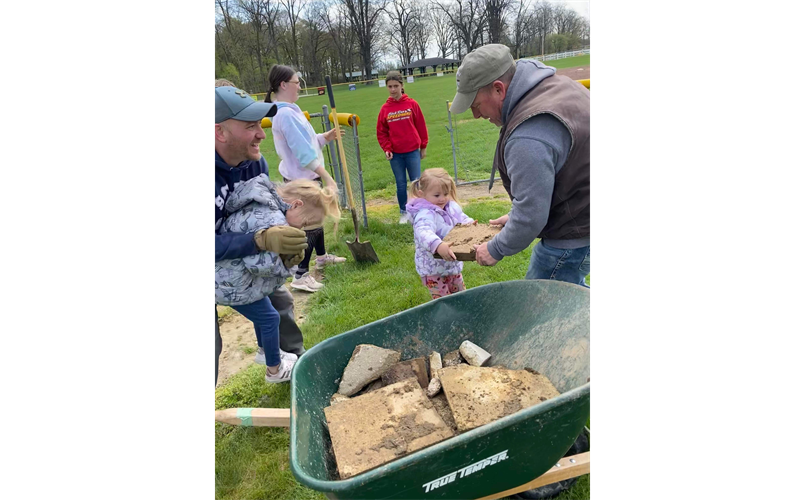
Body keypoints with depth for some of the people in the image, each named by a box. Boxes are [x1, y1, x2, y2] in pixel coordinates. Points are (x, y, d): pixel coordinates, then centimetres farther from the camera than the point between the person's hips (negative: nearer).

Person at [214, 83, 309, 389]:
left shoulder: (255, 162, -15)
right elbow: (217, 245, -39)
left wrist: (288, 241, -22)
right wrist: (262, 241, -51)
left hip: (243, 256, 7)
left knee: (279, 301, 15)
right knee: (213, 347, -7)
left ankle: (297, 361, 38)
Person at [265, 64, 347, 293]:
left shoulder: (288, 110, 11)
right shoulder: (286, 114, -23)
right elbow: (304, 153, -27)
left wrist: (326, 137, 2)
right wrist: (327, 177, -25)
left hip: (305, 176, 10)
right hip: (302, 179, -10)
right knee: (311, 224, -5)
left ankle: (322, 256, 41)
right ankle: (301, 276, 2)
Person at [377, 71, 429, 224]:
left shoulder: (412, 104, -3)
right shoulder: (385, 108, 1)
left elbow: (421, 126, 3)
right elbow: (381, 132, 6)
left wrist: (423, 146, 6)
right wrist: (386, 149, -4)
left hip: (412, 151, -1)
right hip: (395, 154, 1)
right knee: (401, 185, 9)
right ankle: (404, 213, 22)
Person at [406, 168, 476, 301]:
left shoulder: (451, 207, -3)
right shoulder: (425, 215, -30)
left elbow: (461, 218, 14)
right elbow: (423, 232, -48)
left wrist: (470, 223, -10)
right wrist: (438, 245, -67)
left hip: (452, 264, 8)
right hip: (433, 268, -8)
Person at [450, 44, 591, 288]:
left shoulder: (529, 137, -33)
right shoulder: (555, 83, 1)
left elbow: (530, 217, -27)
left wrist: (496, 250, -10)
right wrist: (517, 215, 14)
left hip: (573, 237, -10)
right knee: (570, 291, 29)